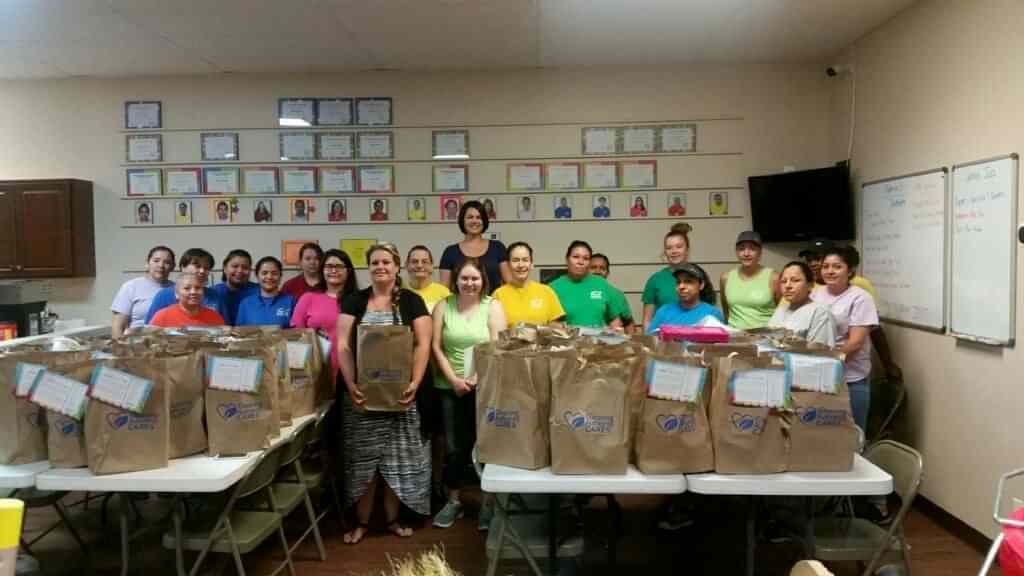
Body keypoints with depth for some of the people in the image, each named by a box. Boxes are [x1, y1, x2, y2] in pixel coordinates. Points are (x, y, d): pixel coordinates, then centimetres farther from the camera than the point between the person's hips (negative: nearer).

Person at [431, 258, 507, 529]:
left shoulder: (492, 306, 0)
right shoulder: (443, 306, 5)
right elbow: (436, 347, 1)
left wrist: (477, 377, -16)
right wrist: (453, 378, -9)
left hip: (485, 387, -1)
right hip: (449, 387, 2)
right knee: (453, 447, 7)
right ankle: (453, 501, 24)